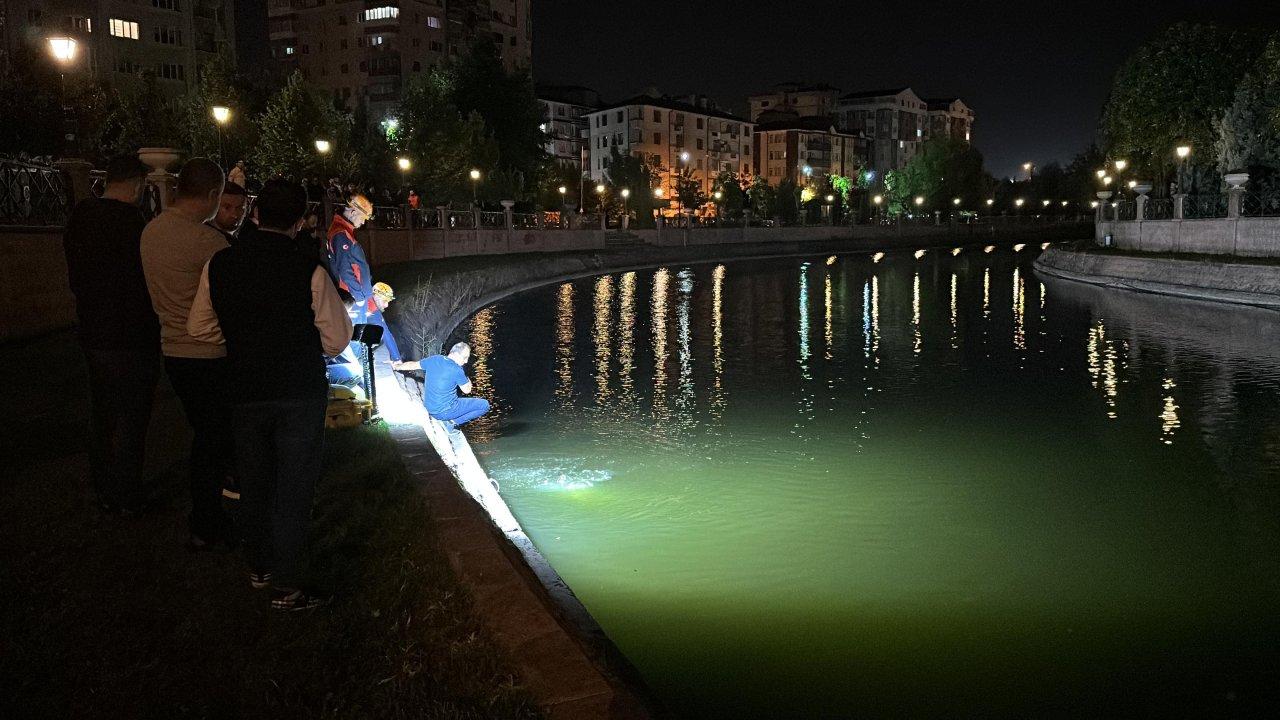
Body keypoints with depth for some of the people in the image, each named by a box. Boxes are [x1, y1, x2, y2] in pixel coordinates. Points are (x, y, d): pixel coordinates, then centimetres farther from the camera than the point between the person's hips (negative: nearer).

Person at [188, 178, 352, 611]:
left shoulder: (219, 266, -4)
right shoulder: (309, 272, -16)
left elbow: (200, 327, 6)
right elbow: (337, 339, -9)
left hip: (246, 392, 4)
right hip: (301, 396, -4)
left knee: (254, 483, 19)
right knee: (293, 490, 5)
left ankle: (259, 569, 36)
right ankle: (286, 588, 11)